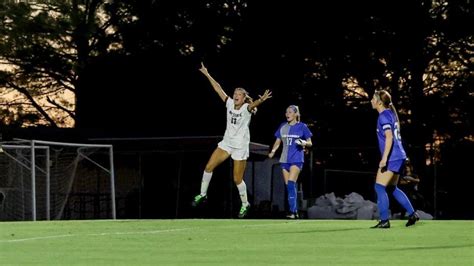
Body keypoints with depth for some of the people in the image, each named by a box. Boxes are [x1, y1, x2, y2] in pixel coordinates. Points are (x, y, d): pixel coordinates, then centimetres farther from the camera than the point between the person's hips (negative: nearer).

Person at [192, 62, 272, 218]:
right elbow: (218, 89, 4)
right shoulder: (230, 104, 0)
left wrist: (261, 100, -60)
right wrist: (207, 74, 6)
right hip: (227, 142, 6)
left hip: (240, 146, -6)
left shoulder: (247, 108, -15)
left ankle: (245, 204, 19)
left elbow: (254, 104, -38)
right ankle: (203, 194, 14)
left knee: (237, 179, -1)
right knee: (209, 166, -1)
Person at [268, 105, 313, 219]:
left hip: (297, 159, -5)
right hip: (285, 159, 5)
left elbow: (310, 143, 3)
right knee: (288, 186, 5)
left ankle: (292, 211, -20)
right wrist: (273, 151, -2)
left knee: (291, 183, -19)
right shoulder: (283, 126, 11)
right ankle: (295, 211, 13)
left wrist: (304, 143, -20)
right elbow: (278, 141, 16)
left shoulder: (302, 127, -1)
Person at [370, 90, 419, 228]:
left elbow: (389, 137, -23)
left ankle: (384, 221, -7)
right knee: (392, 188, 18)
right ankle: (412, 214, 19)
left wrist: (384, 158, -27)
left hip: (391, 158, -10)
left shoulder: (384, 116, -13)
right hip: (399, 156, 10)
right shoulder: (391, 113, 15)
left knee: (379, 187, -6)